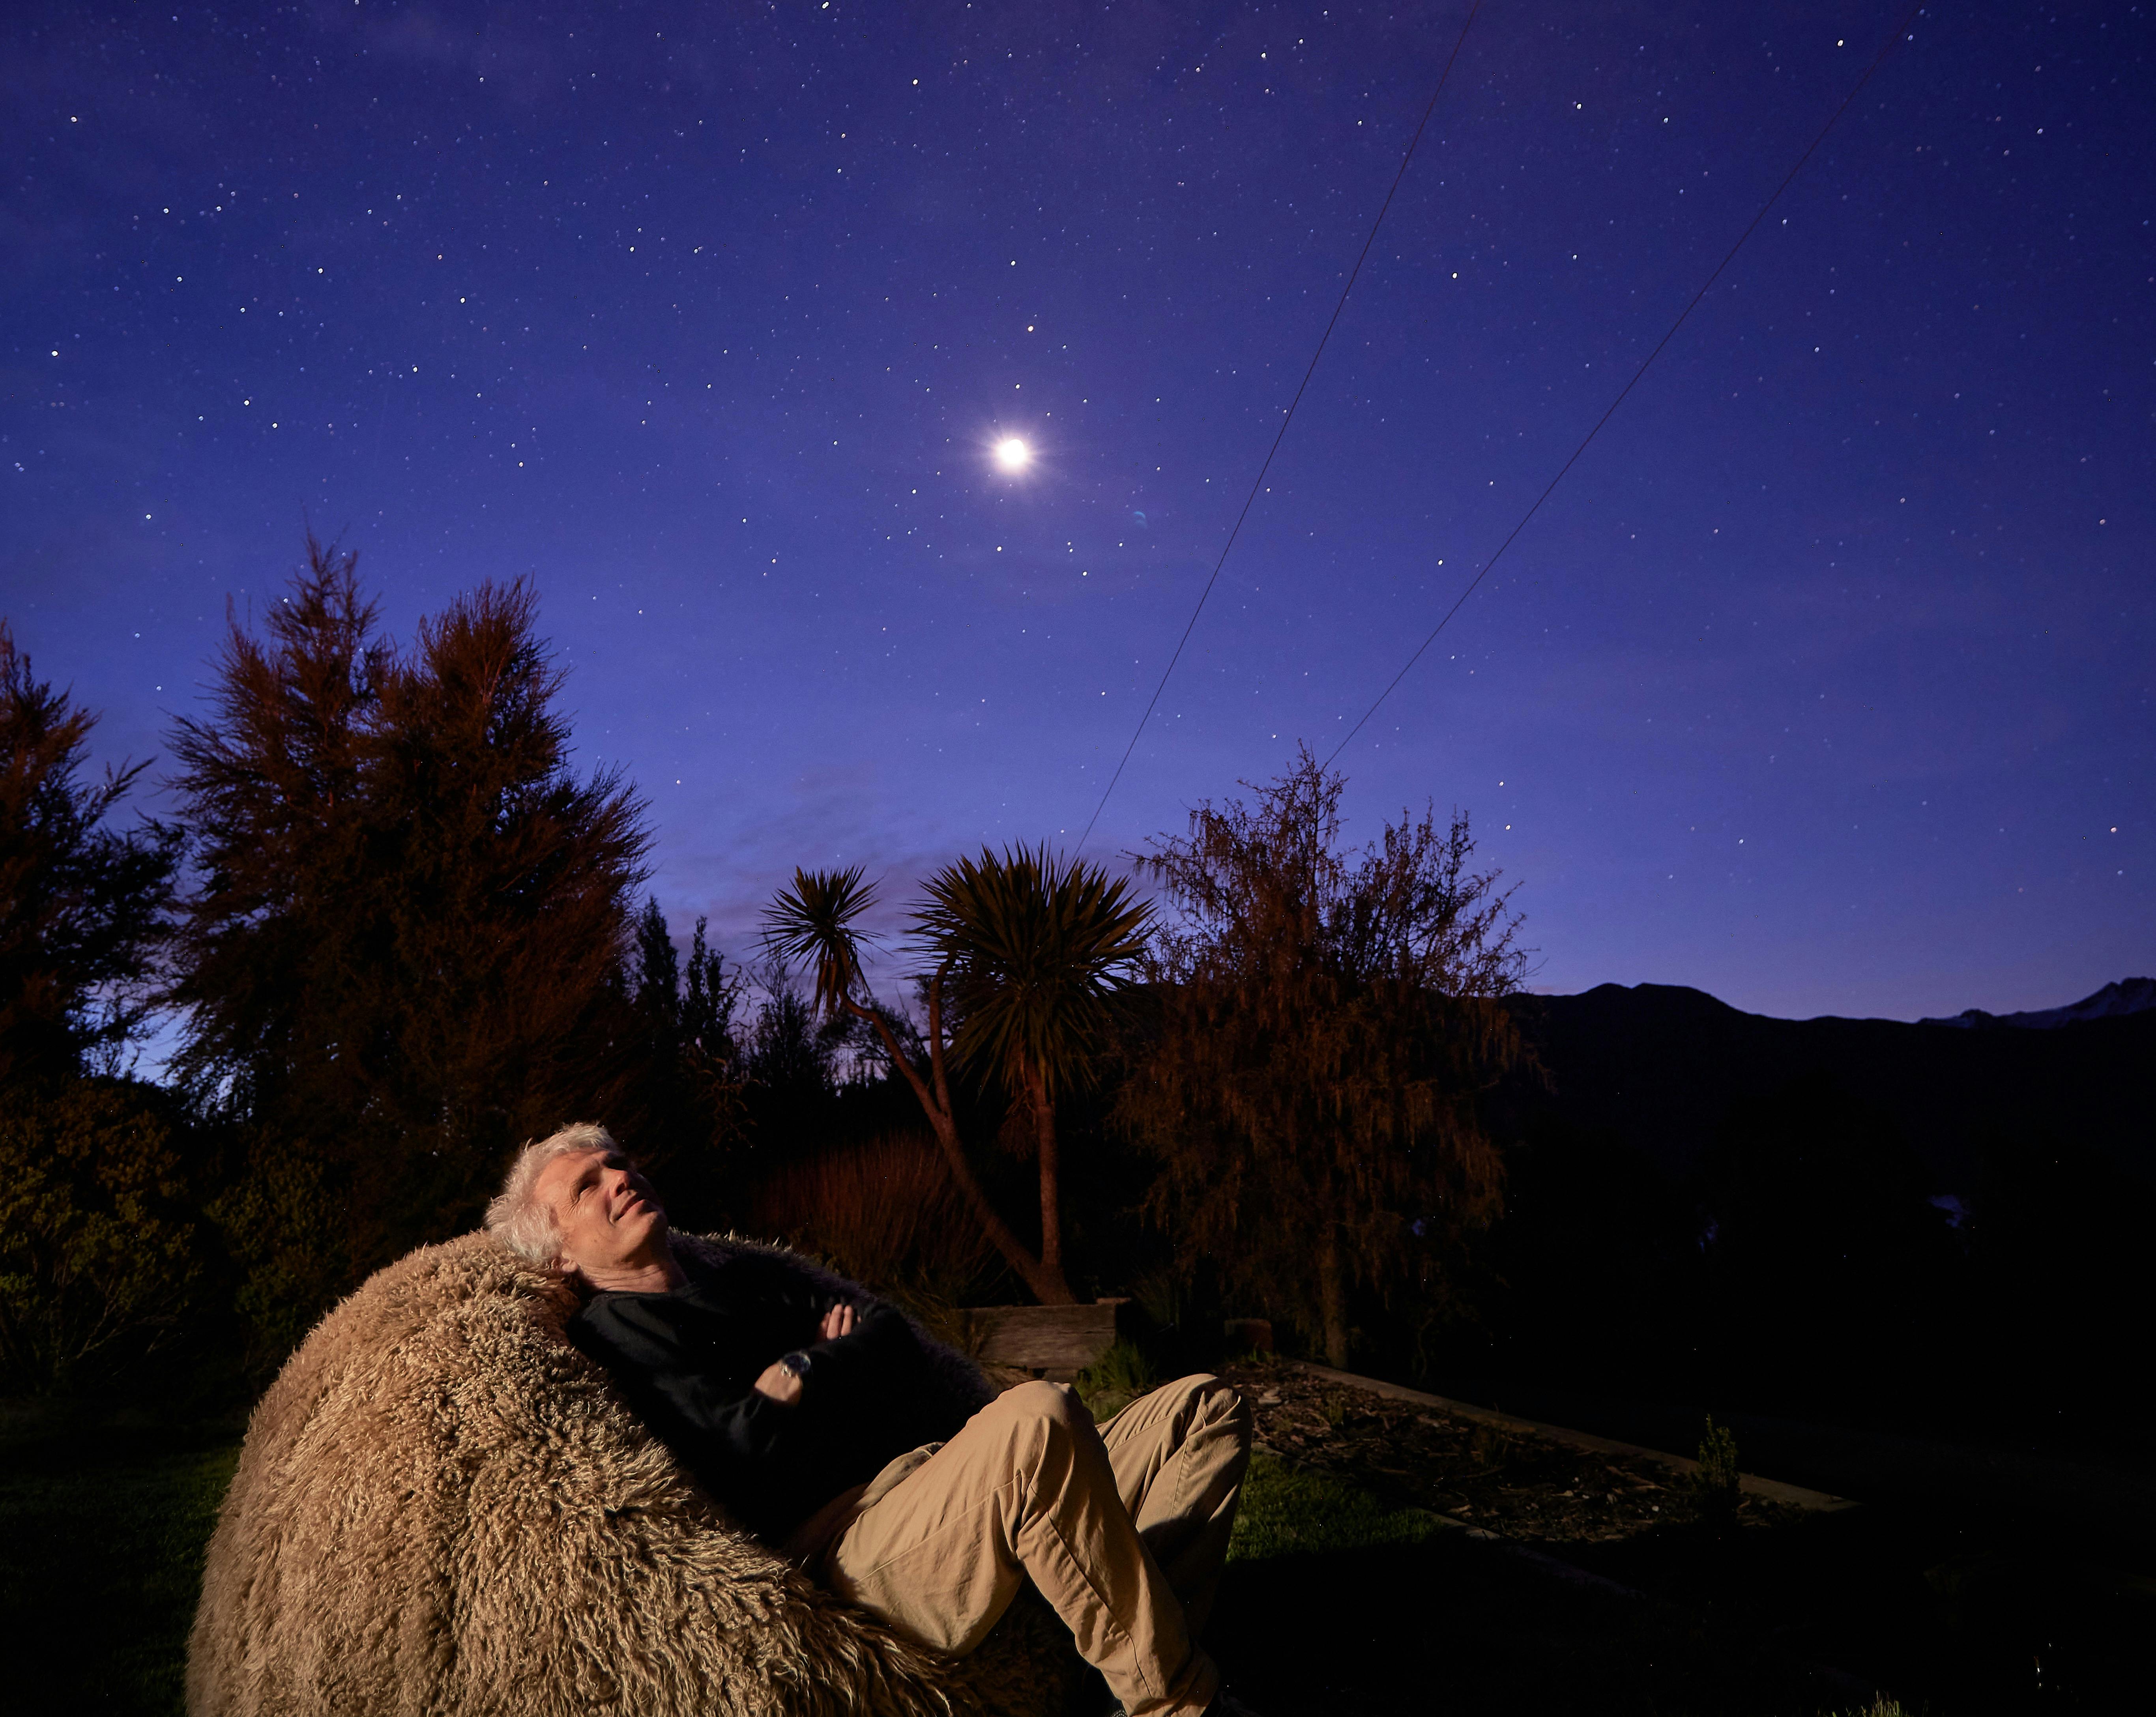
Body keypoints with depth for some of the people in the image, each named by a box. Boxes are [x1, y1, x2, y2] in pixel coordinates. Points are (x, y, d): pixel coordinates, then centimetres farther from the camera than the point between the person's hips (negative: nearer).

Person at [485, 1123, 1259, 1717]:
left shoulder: (751, 1273, 28)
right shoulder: (611, 1336, 6)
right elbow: (752, 1460, -10)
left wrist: (805, 1374, 0)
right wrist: (845, 1363, 3)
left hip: (949, 1472, 9)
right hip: (852, 1534, -8)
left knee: (1206, 1408, 0)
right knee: (1038, 1418, -37)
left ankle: (1145, 1633, -19)